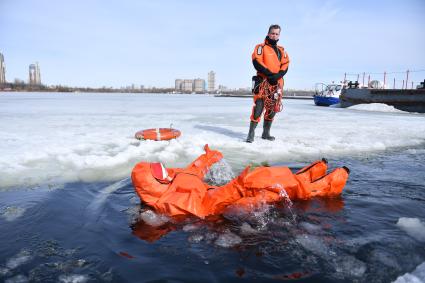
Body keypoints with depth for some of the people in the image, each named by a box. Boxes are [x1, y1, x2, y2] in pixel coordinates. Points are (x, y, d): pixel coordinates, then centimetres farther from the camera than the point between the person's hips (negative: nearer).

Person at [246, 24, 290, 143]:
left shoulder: (282, 51, 20)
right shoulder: (261, 47, 5)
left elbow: (285, 66, 8)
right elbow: (257, 62, -10)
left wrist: (277, 75, -12)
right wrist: (270, 74, -18)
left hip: (276, 83, 6)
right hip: (262, 81, -5)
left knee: (272, 109, 7)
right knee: (258, 106, -16)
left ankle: (266, 133, 17)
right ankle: (251, 133, -12)